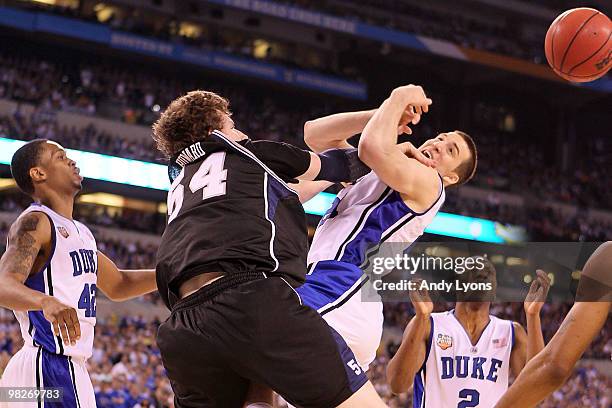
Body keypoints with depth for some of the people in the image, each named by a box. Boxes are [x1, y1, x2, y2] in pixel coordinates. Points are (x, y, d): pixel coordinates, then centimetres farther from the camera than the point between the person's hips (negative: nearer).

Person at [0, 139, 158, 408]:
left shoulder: (80, 232, 20)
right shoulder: (35, 222, -9)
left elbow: (117, 285, 32)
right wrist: (47, 302, -46)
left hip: (74, 369, 10)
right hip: (46, 368, -10)